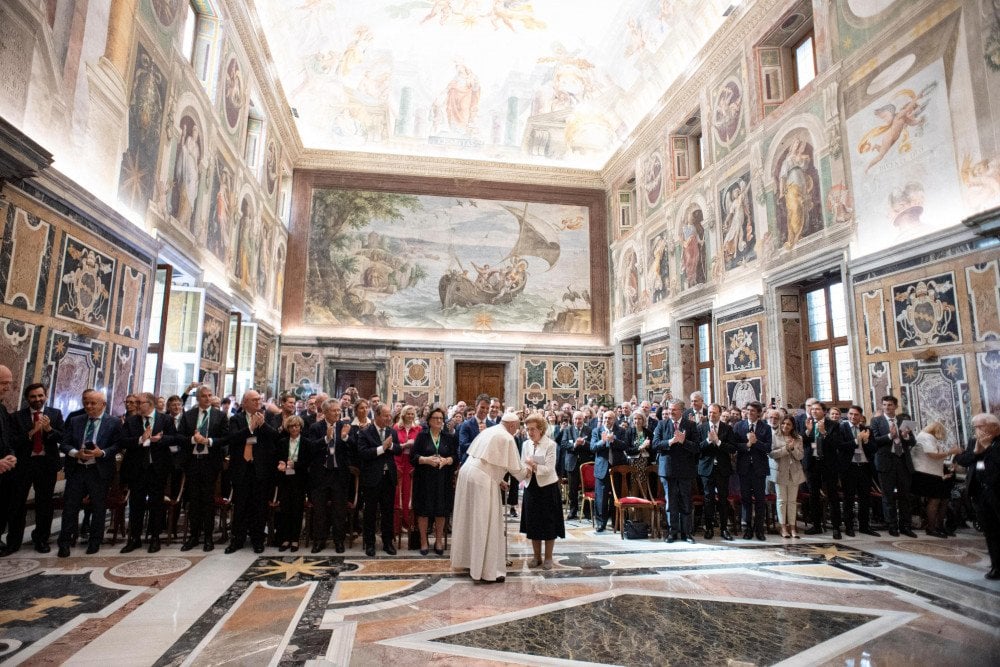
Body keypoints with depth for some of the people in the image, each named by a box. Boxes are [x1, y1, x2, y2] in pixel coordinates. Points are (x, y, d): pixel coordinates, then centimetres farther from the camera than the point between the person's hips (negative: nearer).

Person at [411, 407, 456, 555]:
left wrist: (445, 460, -17)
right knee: (423, 510, 2)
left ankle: (439, 540, 20)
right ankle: (423, 541, 15)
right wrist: (427, 459, -19)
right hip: (424, 479, -2)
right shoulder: (422, 436, 1)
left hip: (443, 480, 2)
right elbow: (413, 456, -4)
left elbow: (455, 456, 3)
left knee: (441, 510, 5)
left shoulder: (449, 437, 7)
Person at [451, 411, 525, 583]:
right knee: (486, 523, 0)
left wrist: (497, 479, 24)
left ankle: (469, 560, 31)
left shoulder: (489, 431, 17)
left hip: (468, 473, 9)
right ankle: (487, 570, 7)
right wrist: (526, 474, 16)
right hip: (482, 480, -9)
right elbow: (514, 467, -5)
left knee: (471, 520, 19)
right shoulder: (507, 438, -9)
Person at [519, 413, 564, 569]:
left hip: (547, 487, -4)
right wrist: (525, 471, -21)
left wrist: (534, 466, -34)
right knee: (533, 521, 9)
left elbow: (549, 469, -19)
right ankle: (537, 556, 22)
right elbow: (522, 465, 1)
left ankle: (548, 558, 17)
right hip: (531, 487, 5)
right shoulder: (526, 445, 2)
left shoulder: (550, 445, -12)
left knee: (548, 522, 3)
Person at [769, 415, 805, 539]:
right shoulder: (774, 436, 0)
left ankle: (792, 526, 12)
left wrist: (793, 448, -15)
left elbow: (800, 456, 1)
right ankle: (783, 527, 9)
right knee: (782, 500, 2)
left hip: (794, 473, 2)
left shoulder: (798, 438, 7)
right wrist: (786, 448, -15)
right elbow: (771, 453, -9)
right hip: (780, 472, -2)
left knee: (792, 501, 6)